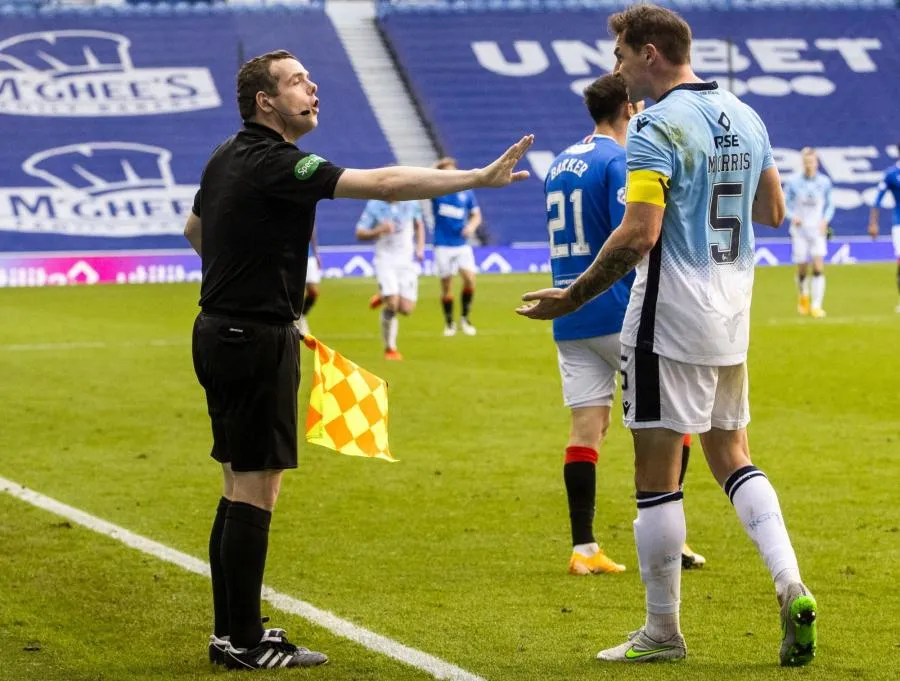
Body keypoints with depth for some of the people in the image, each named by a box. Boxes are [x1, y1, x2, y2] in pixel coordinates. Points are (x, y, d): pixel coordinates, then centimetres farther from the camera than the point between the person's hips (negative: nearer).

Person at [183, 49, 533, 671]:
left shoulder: (227, 158, 12)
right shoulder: (274, 165, -19)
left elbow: (194, 228, 29)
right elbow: (383, 184, -27)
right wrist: (480, 178, -28)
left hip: (222, 333, 10)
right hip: (256, 340, -10)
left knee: (241, 488, 14)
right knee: (255, 488, -6)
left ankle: (231, 630, 19)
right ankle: (245, 643, -3)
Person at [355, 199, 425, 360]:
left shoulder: (411, 203, 2)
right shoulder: (374, 206, -6)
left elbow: (419, 225, 21)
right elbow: (360, 234, -5)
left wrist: (420, 248, 9)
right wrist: (379, 230, -23)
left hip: (407, 260, 3)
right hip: (385, 260, -3)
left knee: (406, 309, -7)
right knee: (392, 305, -17)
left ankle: (384, 299, 27)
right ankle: (390, 348, 2)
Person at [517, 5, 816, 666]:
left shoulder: (657, 127, -15)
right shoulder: (745, 118, 9)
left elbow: (637, 237, -22)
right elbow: (773, 212, 19)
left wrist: (571, 297, -13)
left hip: (670, 320, -8)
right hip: (732, 317, 8)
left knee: (657, 474, 0)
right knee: (732, 457, 17)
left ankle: (662, 632, 7)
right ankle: (791, 589, 0)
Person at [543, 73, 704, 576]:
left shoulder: (561, 164, 15)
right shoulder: (620, 162, -11)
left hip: (570, 320, 7)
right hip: (619, 314, -7)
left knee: (588, 426, 5)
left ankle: (584, 549, 0)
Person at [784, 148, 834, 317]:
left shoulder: (824, 182, 1)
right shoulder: (793, 182, -3)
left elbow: (830, 204, 12)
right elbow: (784, 202, 4)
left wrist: (825, 220, -5)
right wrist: (792, 216, -14)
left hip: (817, 229, 0)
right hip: (800, 229, 0)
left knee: (818, 267, -15)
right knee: (802, 270, 4)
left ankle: (816, 306, -14)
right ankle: (803, 296, 36)